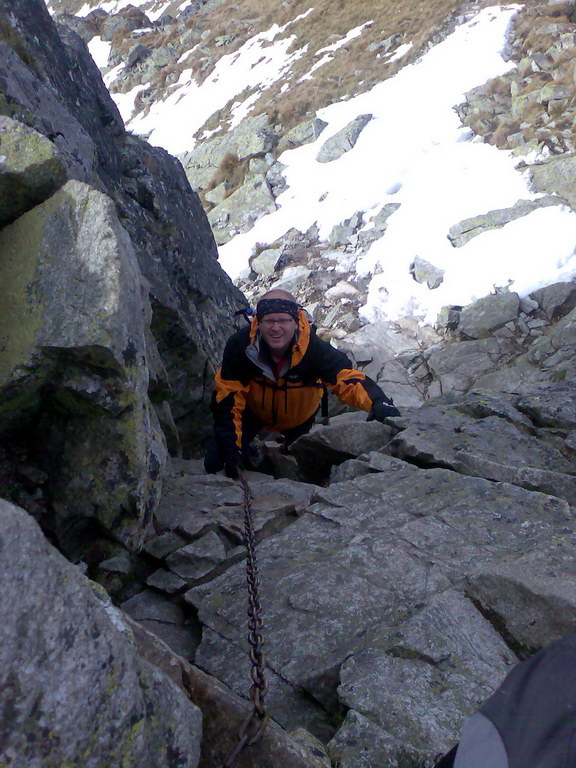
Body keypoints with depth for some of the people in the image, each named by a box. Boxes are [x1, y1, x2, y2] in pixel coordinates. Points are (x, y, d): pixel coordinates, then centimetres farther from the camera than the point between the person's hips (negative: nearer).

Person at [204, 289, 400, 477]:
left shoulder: (314, 348, -35)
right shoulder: (240, 345, -34)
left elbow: (346, 378, -41)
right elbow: (228, 399, -28)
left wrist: (377, 401, -64)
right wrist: (232, 449, -33)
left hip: (298, 416, 1)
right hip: (253, 410, 0)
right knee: (215, 464, -8)